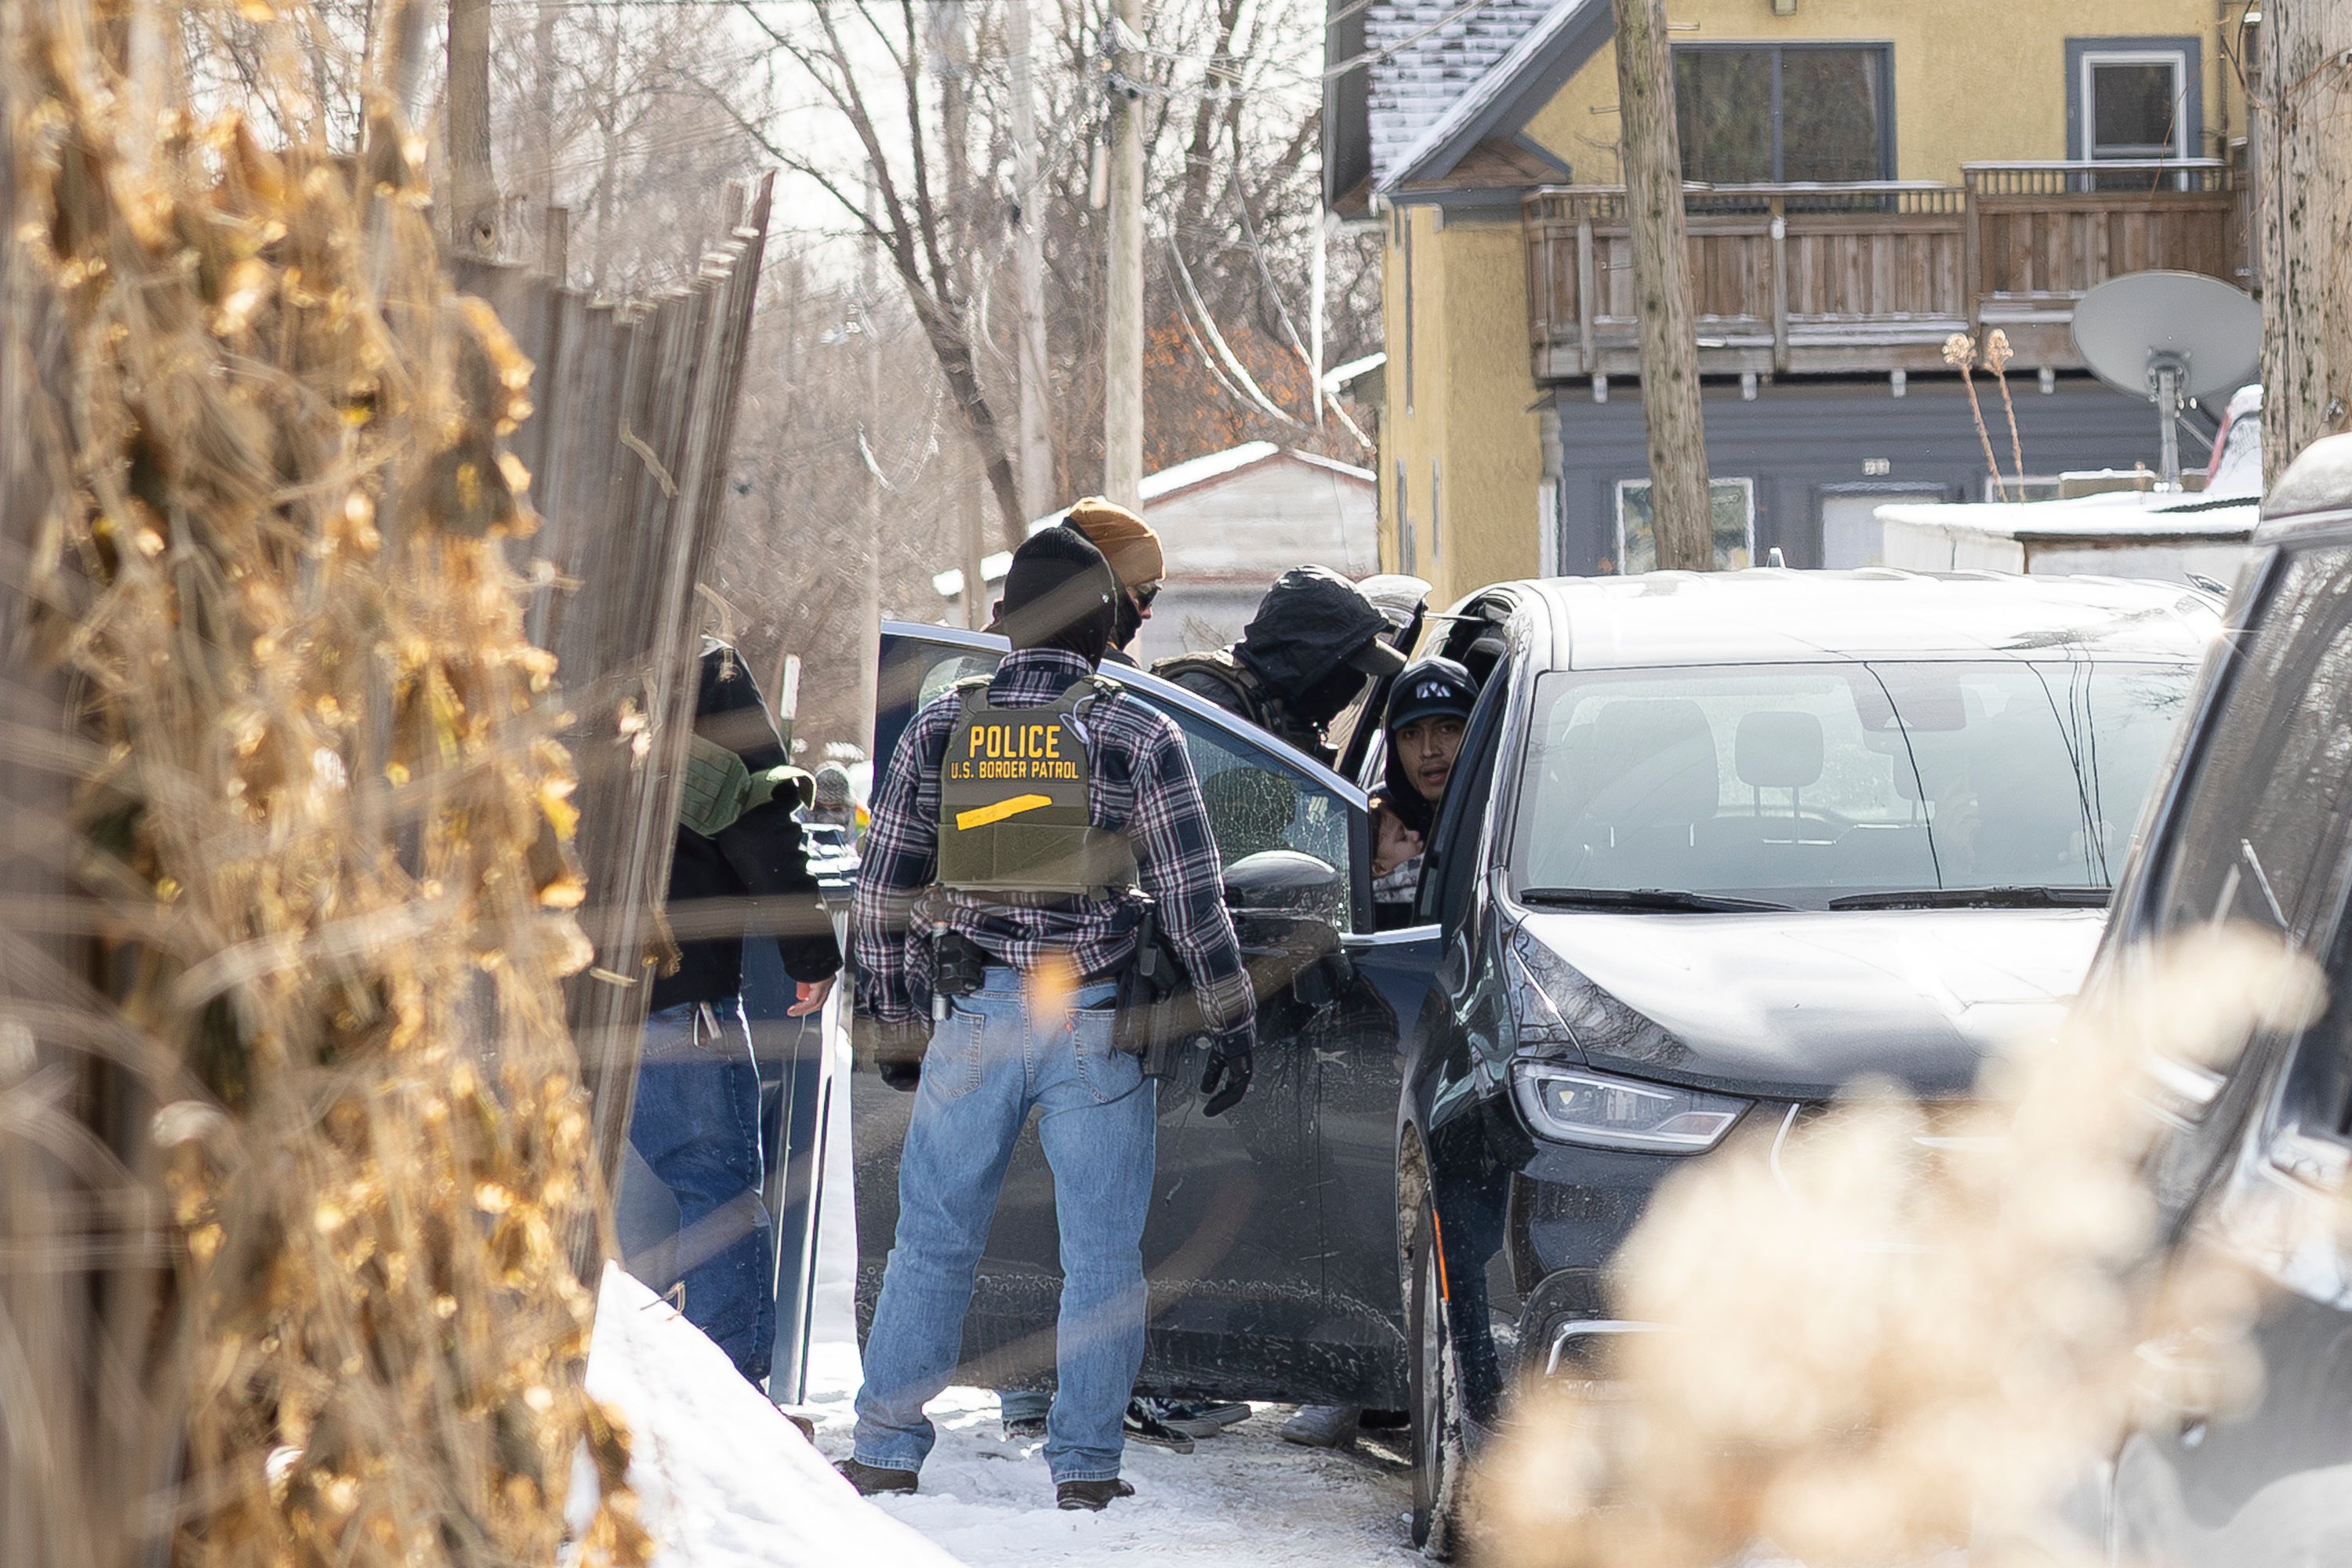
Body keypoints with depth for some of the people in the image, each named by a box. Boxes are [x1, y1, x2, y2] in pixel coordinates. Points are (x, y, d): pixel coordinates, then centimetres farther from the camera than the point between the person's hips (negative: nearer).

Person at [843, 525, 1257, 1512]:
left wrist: (894, 1026, 15)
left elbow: (882, 895, 7)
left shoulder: (939, 729, 4)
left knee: (932, 1239, 9)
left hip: (974, 1017, 2)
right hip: (1096, 1024, -2)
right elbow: (1193, 900, -5)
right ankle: (1084, 1466, 4)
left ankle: (887, 1453, 8)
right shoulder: (1138, 737, -4)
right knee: (1101, 1252, 5)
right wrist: (1230, 1026, 2)